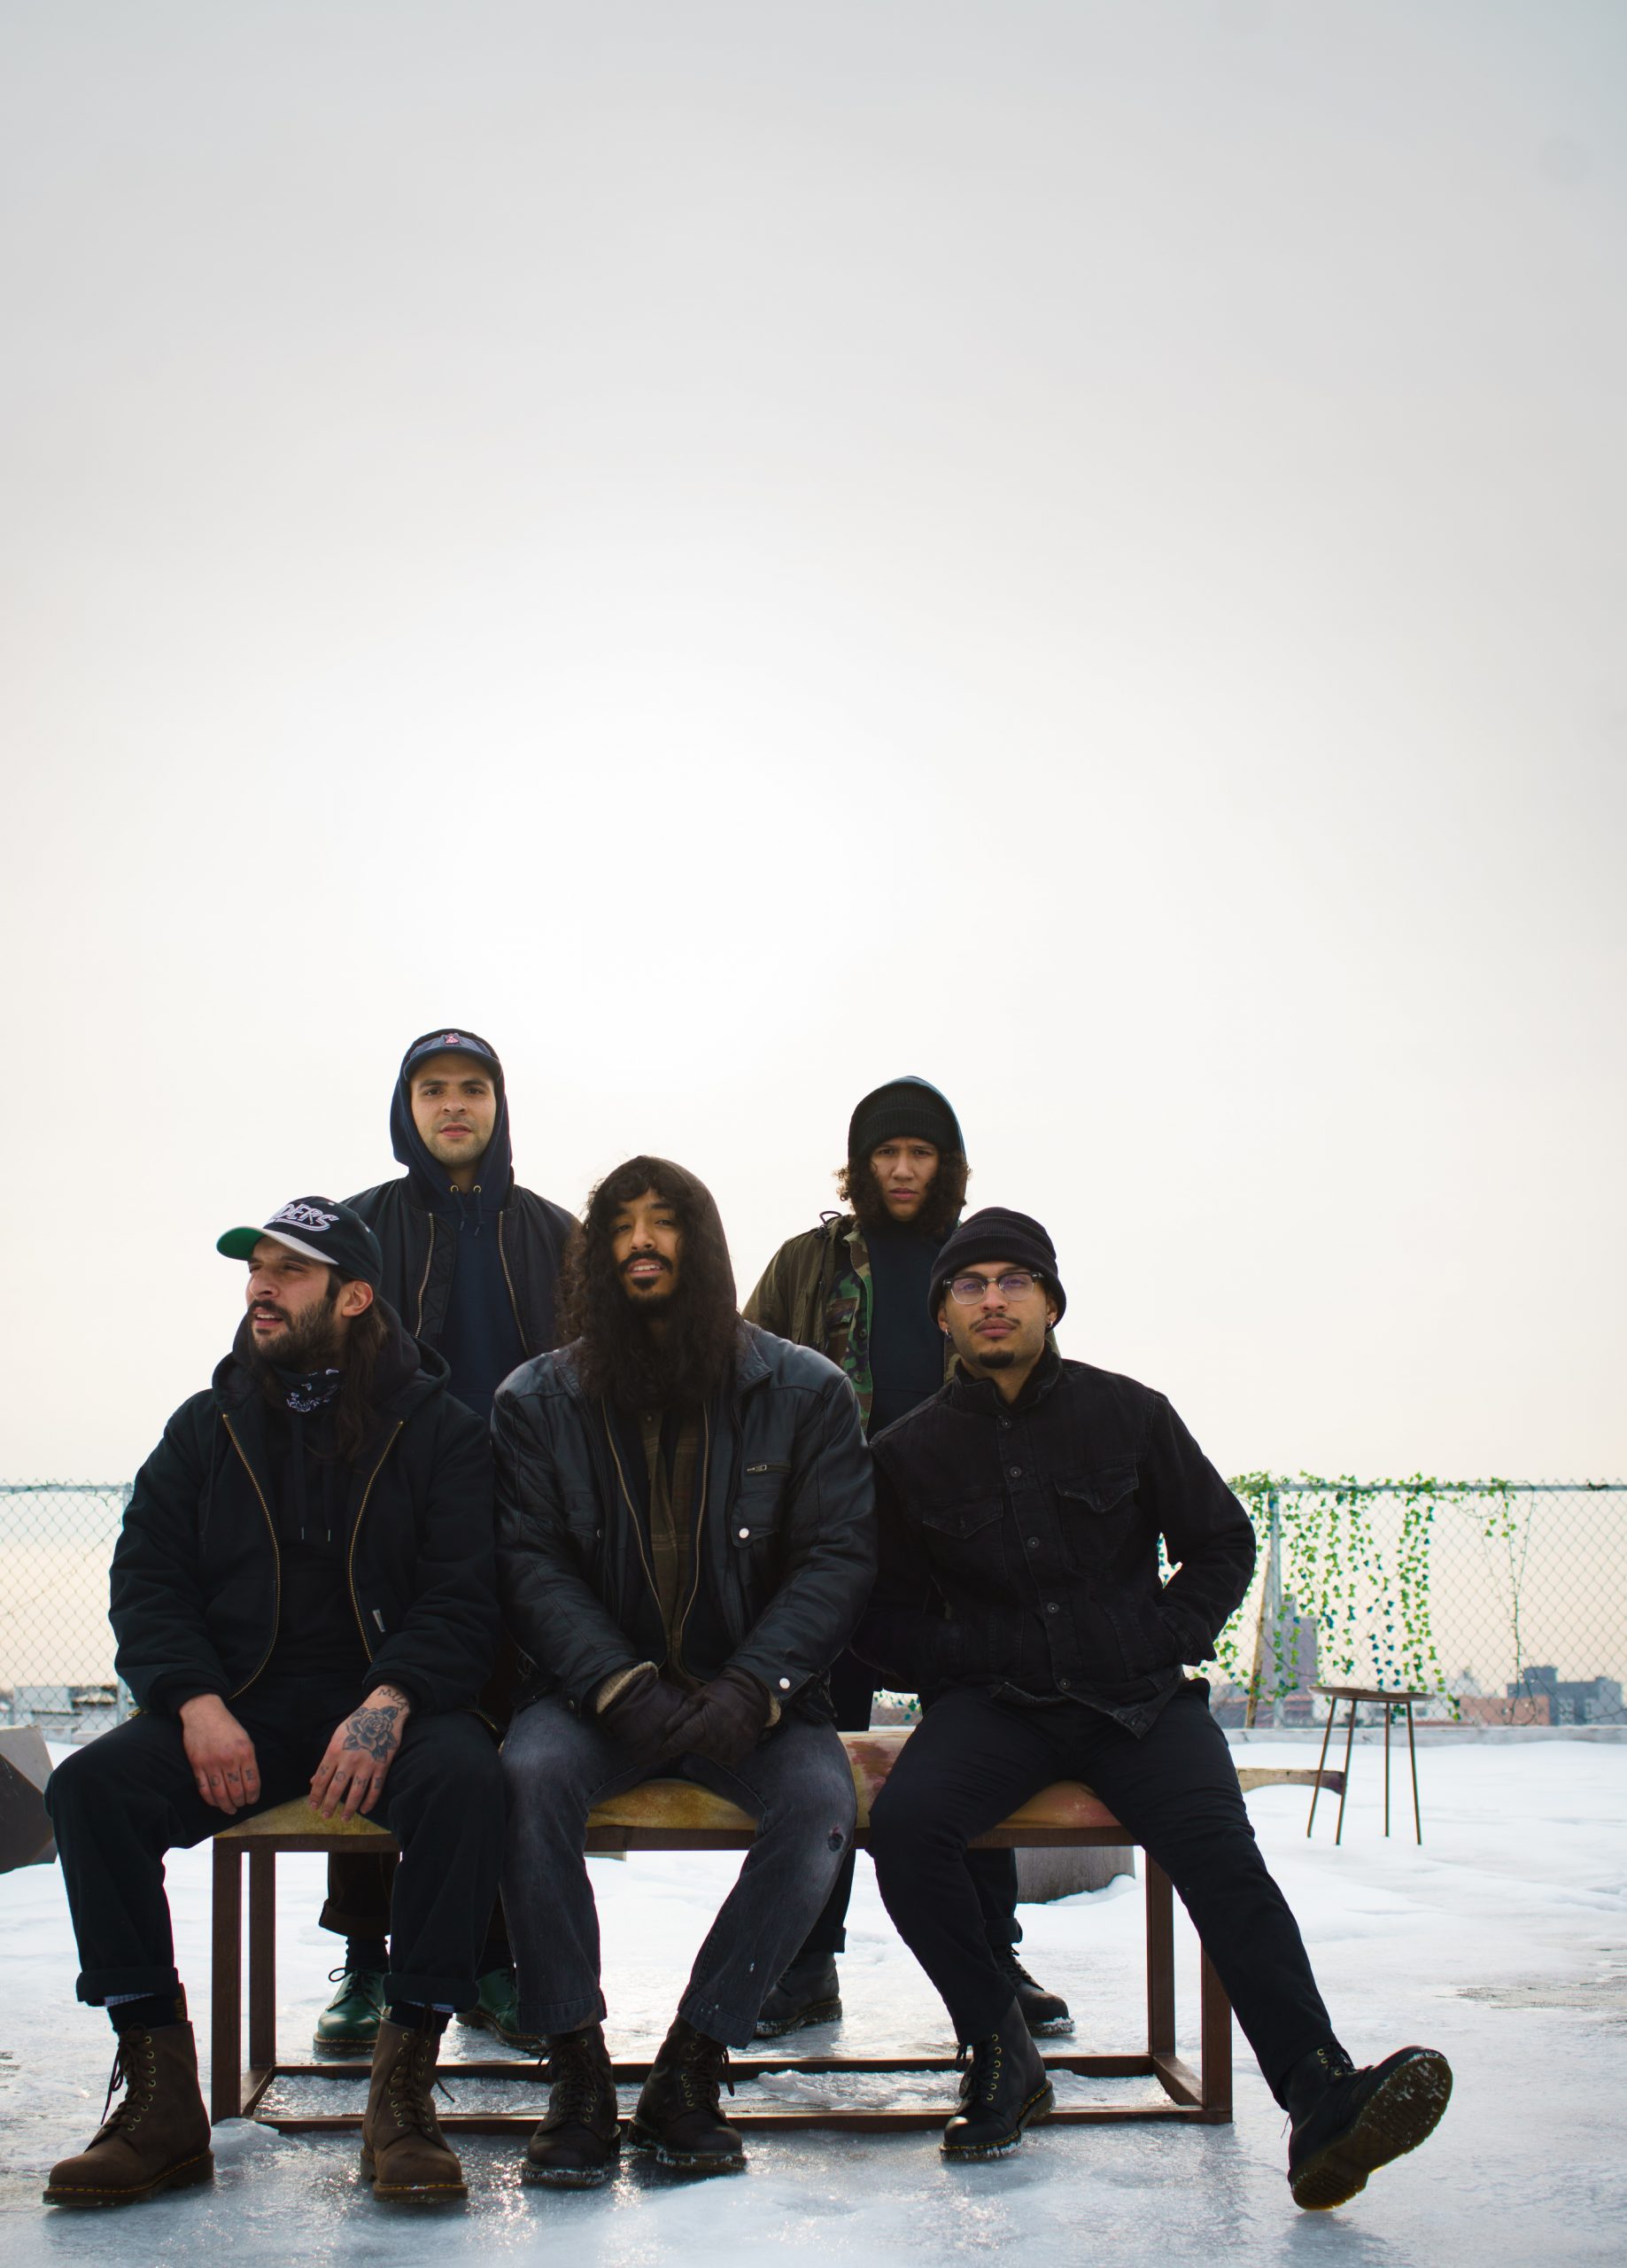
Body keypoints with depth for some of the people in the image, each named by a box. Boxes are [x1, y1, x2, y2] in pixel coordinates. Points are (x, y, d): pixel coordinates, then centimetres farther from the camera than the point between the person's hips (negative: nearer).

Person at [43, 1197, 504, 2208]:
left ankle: (404, 2087, -24)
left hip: (391, 1698, -2)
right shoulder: (206, 1428, 15)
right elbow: (147, 1582, 7)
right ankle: (162, 2098, -19)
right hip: (240, 1703, 3)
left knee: (465, 1778, -34)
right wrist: (198, 1703, -13)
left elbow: (464, 1594, -3)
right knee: (89, 1786, -24)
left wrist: (389, 1705, -22)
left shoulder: (437, 1428, 5)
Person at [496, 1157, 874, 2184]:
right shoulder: (538, 1399, 6)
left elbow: (840, 1556, -3)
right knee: (530, 1776, -31)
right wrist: (621, 1685, -18)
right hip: (600, 1686, 1)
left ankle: (690, 2073, -16)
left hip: (754, 1695, 0)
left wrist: (753, 1689, -18)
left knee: (821, 1803, -30)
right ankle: (577, 2071, -18)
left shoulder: (805, 1391, 3)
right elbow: (533, 1564, -1)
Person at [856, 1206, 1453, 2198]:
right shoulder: (909, 1453, 9)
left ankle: (1321, 2100, -37)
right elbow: (886, 1620, 13)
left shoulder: (1129, 1413, 9)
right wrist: (975, 1658, -4)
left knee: (1219, 1848, -28)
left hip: (1139, 1699, 0)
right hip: (994, 1706, 1)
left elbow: (1223, 1543, 17)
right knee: (905, 1820, -29)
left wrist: (1162, 1640, 2)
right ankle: (1002, 2059, -12)